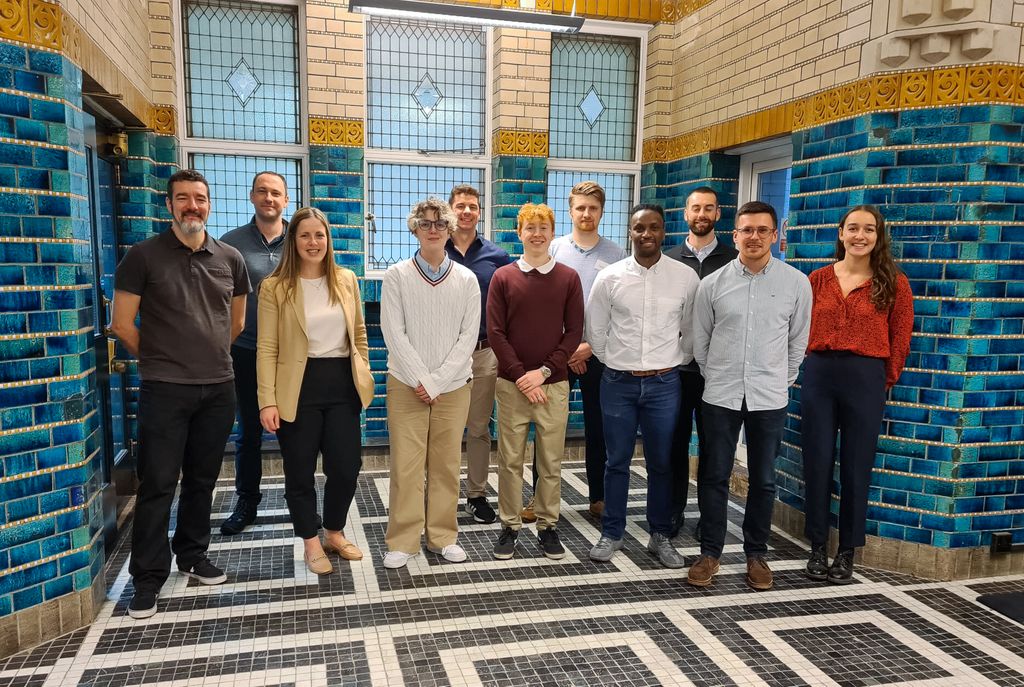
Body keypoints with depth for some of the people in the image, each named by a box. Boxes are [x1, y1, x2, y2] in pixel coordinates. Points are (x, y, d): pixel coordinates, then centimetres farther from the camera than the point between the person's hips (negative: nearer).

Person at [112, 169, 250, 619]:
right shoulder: (143, 256, -5)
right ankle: (148, 578, 15)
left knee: (202, 479, 14)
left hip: (219, 389, 4)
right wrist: (161, 361, 7)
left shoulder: (229, 259, 5)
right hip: (164, 390, -3)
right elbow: (122, 324, -2)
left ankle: (193, 556, 31)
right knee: (157, 484, 2)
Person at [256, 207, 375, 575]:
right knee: (301, 471, 8)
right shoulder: (275, 287, -4)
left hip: (342, 383, 3)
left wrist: (364, 374, 13)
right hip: (298, 388, -3)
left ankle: (334, 533, 31)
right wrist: (268, 401, -12)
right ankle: (311, 543, 28)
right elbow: (267, 348, -6)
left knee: (347, 465, 6)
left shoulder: (347, 280, 6)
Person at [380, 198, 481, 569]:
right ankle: (402, 540, 11)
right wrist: (420, 380, -12)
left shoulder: (466, 279, 4)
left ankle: (443, 536, 20)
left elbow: (468, 336, -2)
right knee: (405, 464, 0)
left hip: (453, 385, 1)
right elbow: (394, 333, -6)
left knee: (446, 464, 7)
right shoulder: (397, 276, 0)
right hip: (407, 384, -1)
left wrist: (437, 382, -10)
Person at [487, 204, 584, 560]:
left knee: (551, 462, 7)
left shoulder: (569, 278, 3)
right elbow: (495, 333, -2)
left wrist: (543, 371, -9)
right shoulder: (503, 277, 2)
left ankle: (548, 526, 21)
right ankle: (509, 526, 19)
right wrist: (521, 375, -10)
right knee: (510, 460, 5)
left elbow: (574, 333, 0)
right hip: (511, 383, 0)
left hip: (554, 384, 1)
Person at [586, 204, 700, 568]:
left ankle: (660, 536, 26)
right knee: (617, 462, 9)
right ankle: (611, 533, 24)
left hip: (664, 383, 0)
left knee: (661, 463, 10)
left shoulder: (686, 277, -1)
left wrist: (675, 363, 9)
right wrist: (615, 363, 8)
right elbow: (595, 330, 6)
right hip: (618, 382, 0)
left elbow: (691, 330, 9)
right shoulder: (610, 277, -2)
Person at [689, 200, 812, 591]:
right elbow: (700, 340, 8)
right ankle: (710, 553, 20)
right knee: (714, 477, 6)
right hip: (720, 396, 0)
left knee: (763, 480, 11)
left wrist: (782, 381, 10)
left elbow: (798, 341, 7)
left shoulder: (796, 283, -2)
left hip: (770, 398, 0)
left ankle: (756, 555, 26)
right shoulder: (713, 284, -2)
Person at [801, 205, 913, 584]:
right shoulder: (818, 279, 5)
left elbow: (900, 338, 4)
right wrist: (816, 362, 6)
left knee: (856, 467, 6)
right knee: (817, 463, 6)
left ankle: (847, 552, 20)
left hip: (865, 379, -2)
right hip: (818, 375, 2)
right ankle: (817, 546, 20)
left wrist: (886, 379, 5)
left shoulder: (893, 283, 1)